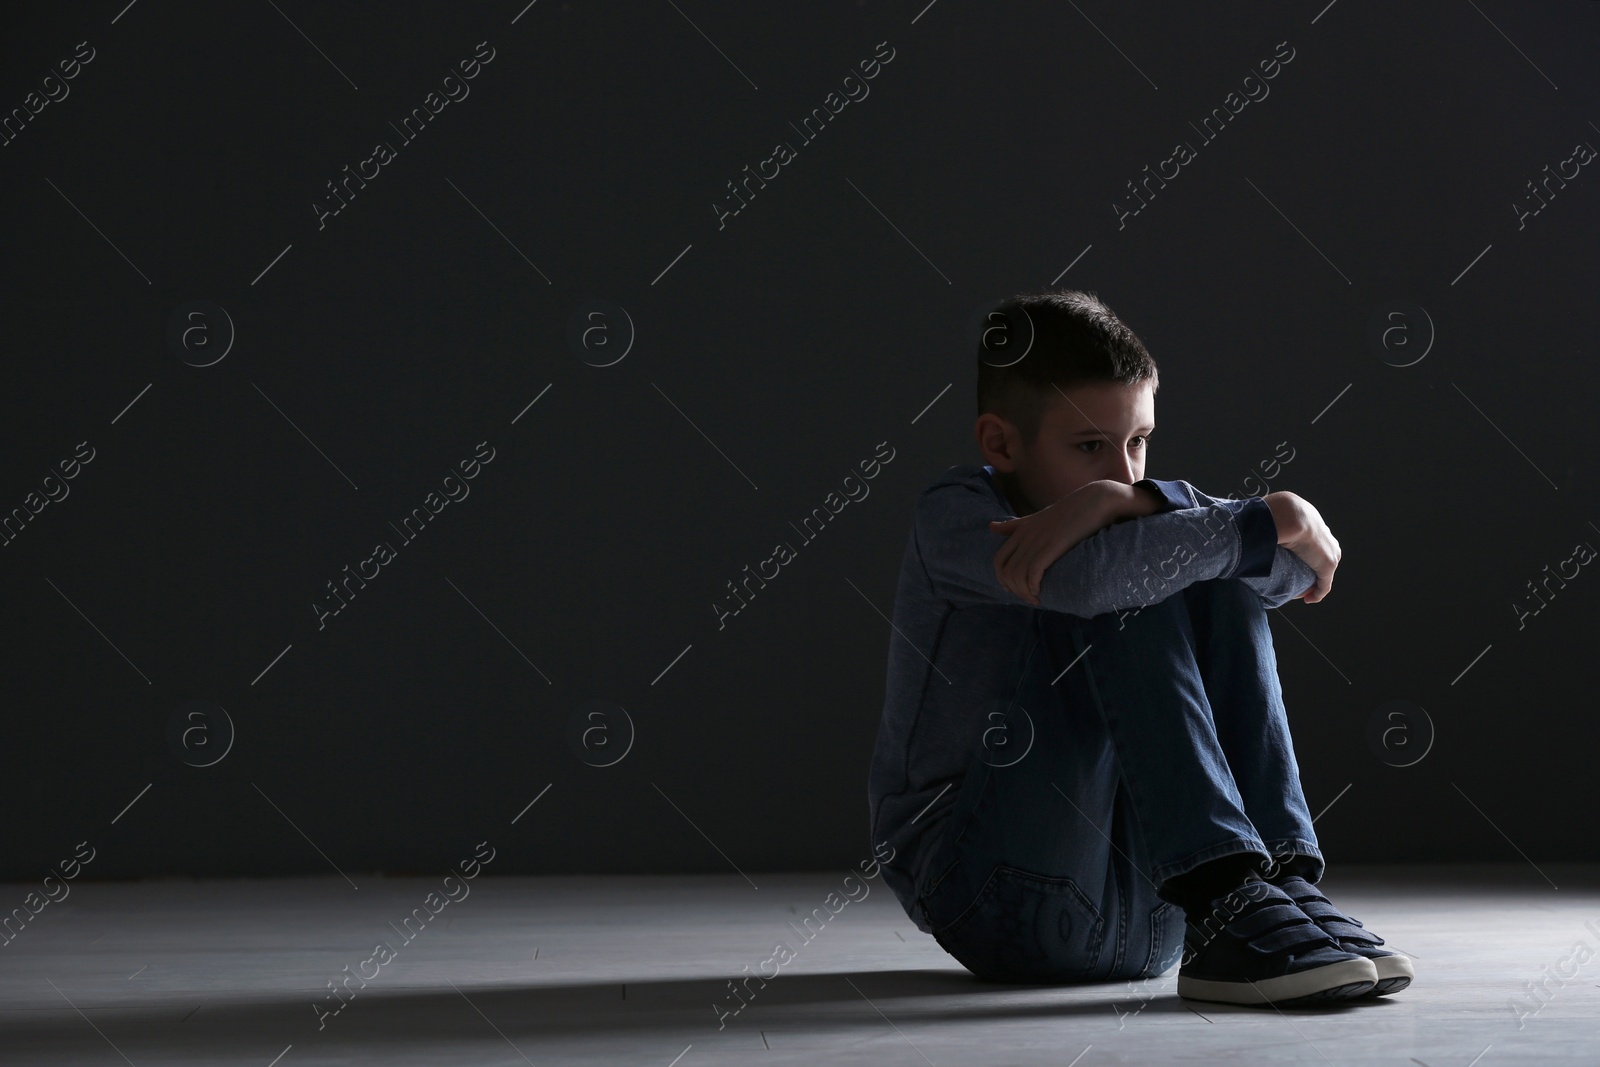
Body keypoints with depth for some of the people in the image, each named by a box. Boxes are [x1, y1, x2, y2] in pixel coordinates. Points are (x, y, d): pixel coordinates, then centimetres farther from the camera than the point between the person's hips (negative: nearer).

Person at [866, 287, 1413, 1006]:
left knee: (1221, 588, -6)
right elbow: (1086, 577, -31)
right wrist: (1276, 522, -20)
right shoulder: (954, 513, -8)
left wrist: (1130, 503, -23)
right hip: (991, 891, -6)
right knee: (1122, 597, -22)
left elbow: (1295, 570, -9)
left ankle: (1282, 879, -20)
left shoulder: (1126, 504, 10)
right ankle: (1224, 900, -33)